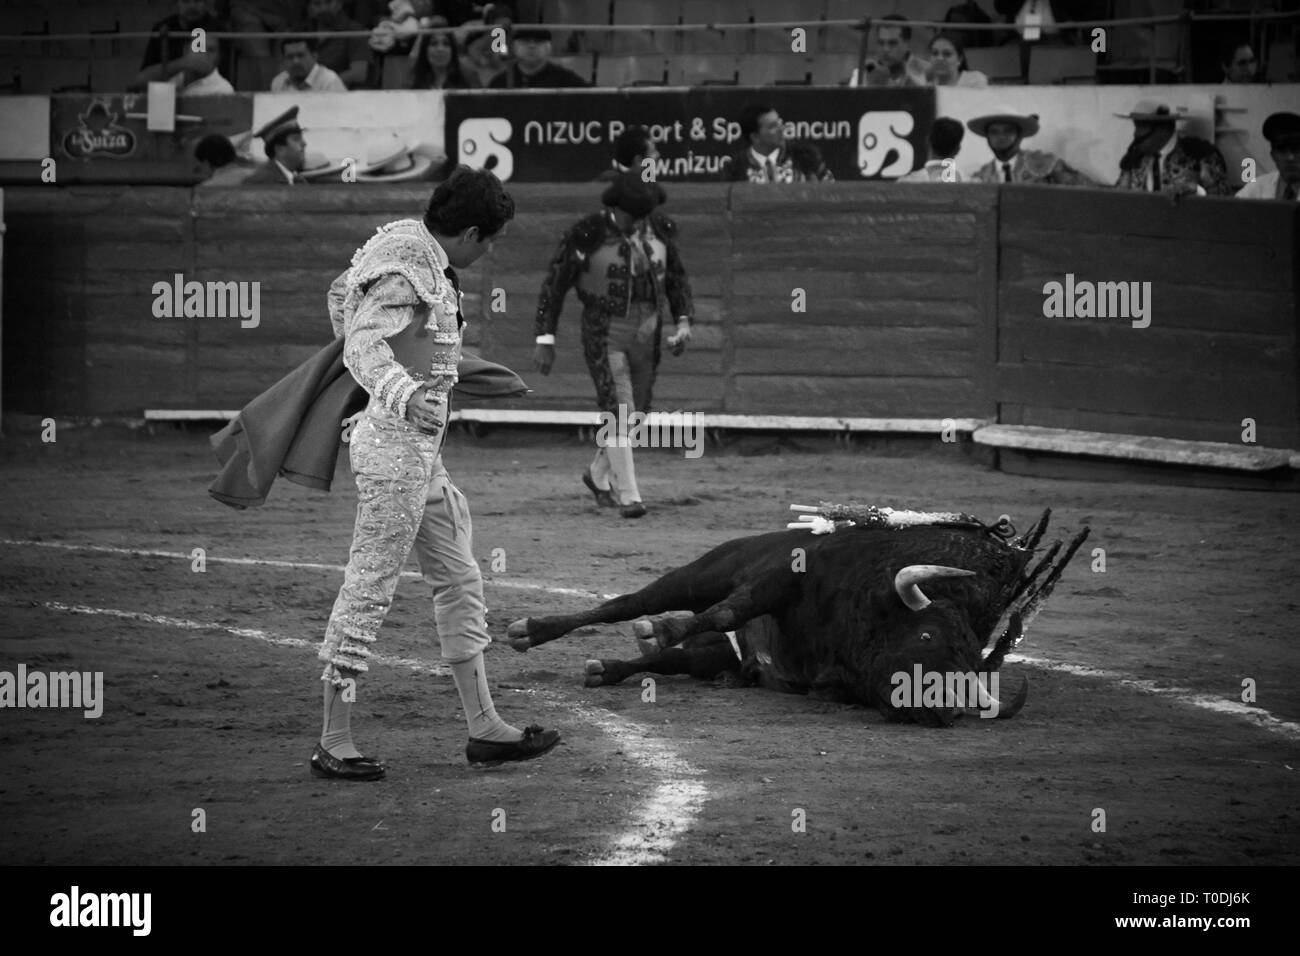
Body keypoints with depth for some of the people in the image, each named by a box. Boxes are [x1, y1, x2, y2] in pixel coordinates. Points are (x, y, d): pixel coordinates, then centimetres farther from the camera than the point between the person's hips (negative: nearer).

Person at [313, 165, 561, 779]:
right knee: (369, 590, -7)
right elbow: (364, 347, -31)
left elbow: (342, 294, 28)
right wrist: (405, 394, -49)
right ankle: (333, 744, -4)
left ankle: (484, 728, 18)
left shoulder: (424, 260, 12)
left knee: (459, 581, 13)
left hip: (421, 450, 11)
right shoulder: (405, 273, -17)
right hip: (397, 444, -11)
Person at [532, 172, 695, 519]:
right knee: (619, 411, -14)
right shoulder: (587, 235, -15)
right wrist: (545, 339, -10)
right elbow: (555, 284, -8)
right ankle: (628, 495, -12)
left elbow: (676, 278, 12)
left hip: (647, 335, 5)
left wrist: (684, 321, -2)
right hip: (603, 334, -5)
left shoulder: (660, 230, -1)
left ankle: (598, 475, 35)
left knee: (635, 413, 13)